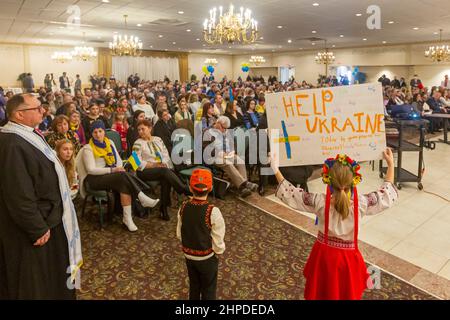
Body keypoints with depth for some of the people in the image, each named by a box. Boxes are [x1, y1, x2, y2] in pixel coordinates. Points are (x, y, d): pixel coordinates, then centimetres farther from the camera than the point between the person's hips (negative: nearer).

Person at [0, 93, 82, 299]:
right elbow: (18, 195, -28)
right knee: (36, 282, 11)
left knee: (51, 273, 26)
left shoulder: (27, 135, 5)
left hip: (46, 217, 10)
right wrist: (37, 229, -21)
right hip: (36, 224, -10)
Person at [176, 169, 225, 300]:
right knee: (208, 290, 19)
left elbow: (179, 234, -2)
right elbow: (218, 241, -20)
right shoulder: (213, 211, -28)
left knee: (194, 286, 27)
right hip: (207, 257, -4)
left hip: (188, 255, 4)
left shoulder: (183, 207, -14)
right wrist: (220, 250, 1)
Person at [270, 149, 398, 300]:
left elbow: (291, 194, -12)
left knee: (321, 293, 23)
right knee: (348, 293, 23)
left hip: (324, 256, 1)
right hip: (348, 258, 0)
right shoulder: (361, 204, -22)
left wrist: (276, 170, -10)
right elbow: (387, 194, -5)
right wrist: (391, 165, 1)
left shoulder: (319, 202, -22)